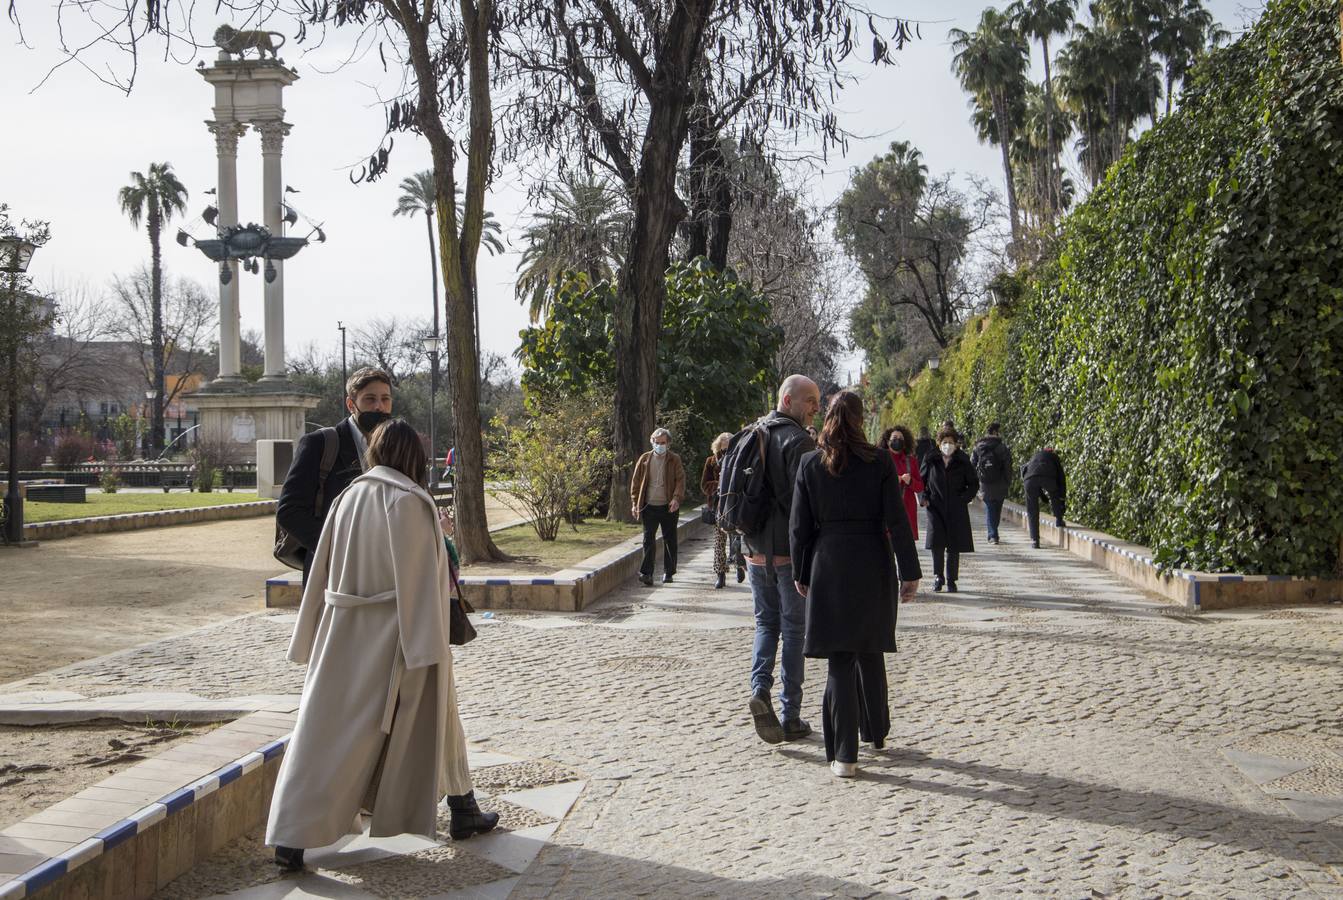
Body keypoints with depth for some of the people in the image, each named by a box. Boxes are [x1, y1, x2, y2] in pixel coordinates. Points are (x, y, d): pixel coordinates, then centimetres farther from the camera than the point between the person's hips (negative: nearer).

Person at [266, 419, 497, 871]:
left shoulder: (347, 498, 4)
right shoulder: (409, 503, -12)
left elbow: (323, 573, 8)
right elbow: (420, 579, -16)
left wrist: (313, 642, 15)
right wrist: (428, 647, -14)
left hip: (344, 637, 5)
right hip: (393, 636, -4)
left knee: (328, 731, 4)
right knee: (434, 718, 14)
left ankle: (291, 836, -2)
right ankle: (462, 812, 27)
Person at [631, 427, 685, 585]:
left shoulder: (674, 460, 3)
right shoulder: (644, 459, 7)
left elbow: (680, 480, -5)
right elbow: (636, 482, 9)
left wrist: (676, 498, -20)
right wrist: (635, 503, 2)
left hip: (668, 507, 0)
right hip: (649, 507, 1)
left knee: (669, 541, 7)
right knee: (648, 540, -5)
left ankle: (668, 572, 19)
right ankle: (646, 572, -6)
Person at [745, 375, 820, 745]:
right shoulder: (798, 441, -14)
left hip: (756, 551, 6)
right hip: (790, 552, -6)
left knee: (766, 623, 16)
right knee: (794, 630, 4)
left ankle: (759, 689, -8)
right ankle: (791, 717, 8)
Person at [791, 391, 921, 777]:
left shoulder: (810, 464, -2)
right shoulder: (879, 462, -4)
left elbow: (799, 525, 1)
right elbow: (896, 521, -6)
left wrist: (801, 573, 11)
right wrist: (910, 571, -1)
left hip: (829, 570, 0)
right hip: (873, 568, 1)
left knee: (839, 661, 2)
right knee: (870, 652, 19)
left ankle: (844, 755, -1)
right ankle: (876, 731, 35)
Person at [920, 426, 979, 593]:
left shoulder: (963, 462, 2)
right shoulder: (930, 460, 3)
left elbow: (974, 484, 10)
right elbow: (921, 480, 13)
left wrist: (964, 498, -3)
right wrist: (925, 498, 1)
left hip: (957, 510, 0)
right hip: (936, 507, 0)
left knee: (954, 546, 1)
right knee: (936, 542, -12)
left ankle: (951, 580, 12)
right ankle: (938, 576, 6)